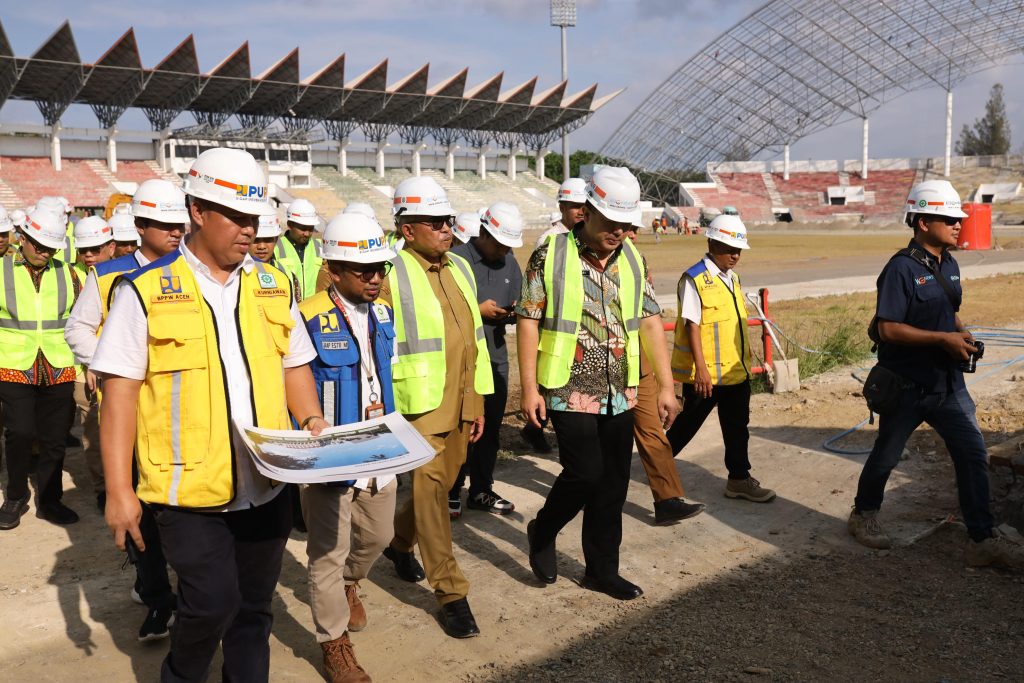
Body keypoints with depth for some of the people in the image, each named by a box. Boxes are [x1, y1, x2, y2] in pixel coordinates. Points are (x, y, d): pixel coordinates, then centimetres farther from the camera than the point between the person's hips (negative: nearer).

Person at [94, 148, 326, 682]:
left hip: (265, 484, 4)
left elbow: (294, 365, 15)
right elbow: (120, 391, -7)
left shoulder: (272, 285, 7)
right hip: (190, 486, -4)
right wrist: (118, 489, -10)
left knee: (254, 606, 13)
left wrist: (313, 422, -2)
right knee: (212, 603, -4)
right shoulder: (146, 290, -6)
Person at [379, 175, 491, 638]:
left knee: (440, 485, 17)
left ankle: (399, 541, 44)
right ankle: (451, 593, 7)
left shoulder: (460, 268, 11)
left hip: (461, 406, 7)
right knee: (430, 487, -4)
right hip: (420, 407, -7)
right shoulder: (390, 275, -11)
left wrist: (478, 404, 14)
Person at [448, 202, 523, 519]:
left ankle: (481, 490, 25)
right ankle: (451, 493, 14)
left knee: (490, 427, 12)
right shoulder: (457, 258, -10)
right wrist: (477, 310, -17)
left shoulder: (510, 263, 11)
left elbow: (516, 305, 17)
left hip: (496, 355, 6)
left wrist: (514, 312, -5)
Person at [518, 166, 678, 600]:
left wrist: (665, 385, 4)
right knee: (585, 472, -9)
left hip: (620, 393, 5)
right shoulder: (551, 255, -8)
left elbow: (650, 321, 8)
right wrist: (529, 388, -11)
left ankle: (602, 570, 25)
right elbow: (528, 320, -7)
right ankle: (542, 532, 21)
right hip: (570, 390, -5)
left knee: (614, 480, 9)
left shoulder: (632, 260, 6)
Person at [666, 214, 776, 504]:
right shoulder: (695, 279, -15)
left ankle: (739, 479, 22)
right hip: (705, 374, -8)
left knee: (737, 427, 12)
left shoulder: (731, 277, 11)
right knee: (687, 424, 7)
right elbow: (692, 326, -18)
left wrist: (744, 359, 21)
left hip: (736, 370, 8)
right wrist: (701, 369, -22)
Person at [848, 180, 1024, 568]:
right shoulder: (902, 269, -18)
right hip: (906, 386, -7)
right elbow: (888, 328, -23)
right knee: (886, 455, 11)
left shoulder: (949, 265, 8)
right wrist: (944, 339, -23)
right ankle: (864, 515, 33)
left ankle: (982, 540, 10)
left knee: (973, 454, 2)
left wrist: (963, 335, 0)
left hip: (947, 382, 7)